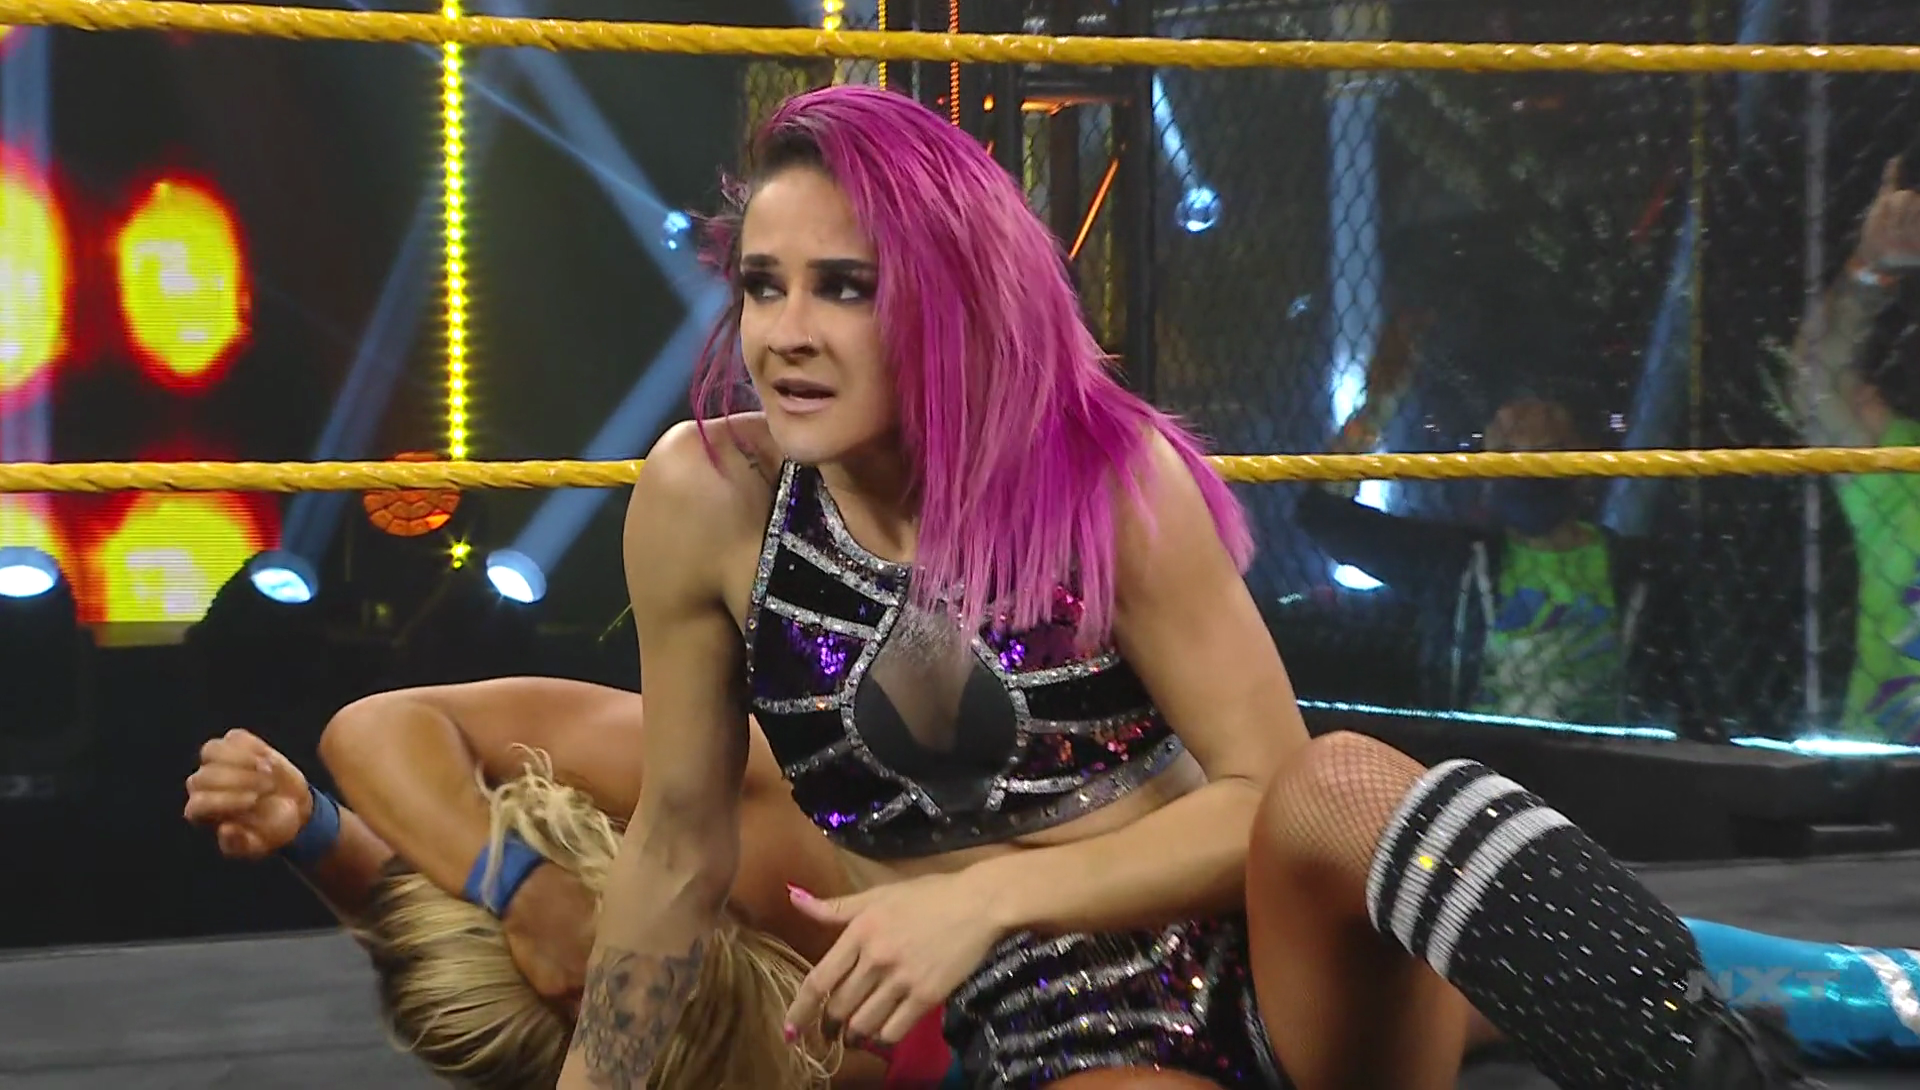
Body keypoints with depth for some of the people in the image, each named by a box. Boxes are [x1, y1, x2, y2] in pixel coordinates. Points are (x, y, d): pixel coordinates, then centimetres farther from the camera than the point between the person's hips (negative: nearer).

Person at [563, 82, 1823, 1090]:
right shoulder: (709, 502, -7)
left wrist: (988, 894, -21)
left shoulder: (1107, 473, -11)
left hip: (1273, 963, 0)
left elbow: (1271, 790, -11)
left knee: (1344, 786, -36)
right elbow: (680, 846, 4)